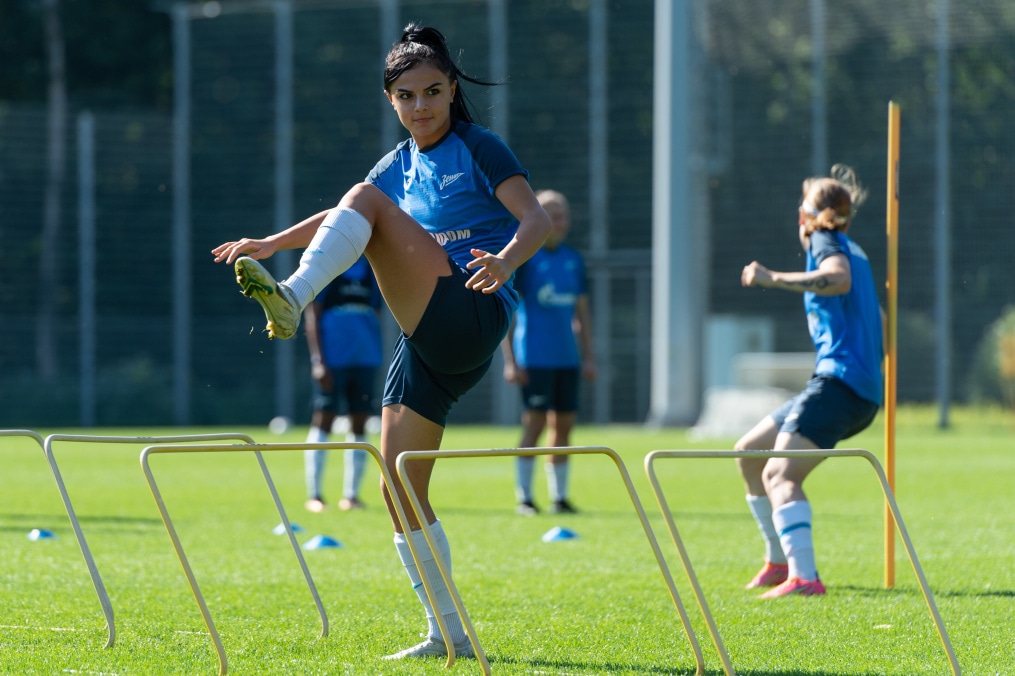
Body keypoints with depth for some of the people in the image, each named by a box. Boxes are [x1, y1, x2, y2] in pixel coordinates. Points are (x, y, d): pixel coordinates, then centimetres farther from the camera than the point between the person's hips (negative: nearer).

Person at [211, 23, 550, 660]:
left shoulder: (479, 148, 0)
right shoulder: (399, 165, 20)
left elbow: (536, 219, -13)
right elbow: (342, 218, 34)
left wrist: (504, 260, -33)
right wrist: (273, 243, 24)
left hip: (472, 314, -8)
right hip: (430, 340, 8)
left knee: (369, 199, -21)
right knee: (400, 488, 2)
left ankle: (291, 300, -41)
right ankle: (449, 634, 8)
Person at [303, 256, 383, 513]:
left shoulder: (370, 270, 15)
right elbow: (312, 317, -6)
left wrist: (377, 357, 16)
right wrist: (318, 361, -13)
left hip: (366, 359, 5)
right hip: (333, 359, -5)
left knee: (359, 424, 4)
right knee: (323, 421, -4)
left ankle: (351, 494, 9)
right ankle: (313, 495, -1)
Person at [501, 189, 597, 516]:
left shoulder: (573, 260, 12)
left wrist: (588, 357, 14)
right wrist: (510, 361, -10)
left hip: (567, 358, 5)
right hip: (534, 358, -5)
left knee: (564, 425, 5)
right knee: (534, 423, -7)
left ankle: (559, 497, 11)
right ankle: (524, 498, -1)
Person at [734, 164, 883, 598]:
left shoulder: (826, 240, 0)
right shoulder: (851, 250, 26)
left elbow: (840, 280, -26)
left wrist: (773, 279, -23)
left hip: (840, 380, -10)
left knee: (779, 475, -23)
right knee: (749, 453, 20)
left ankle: (803, 577, -41)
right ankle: (779, 561, 26)